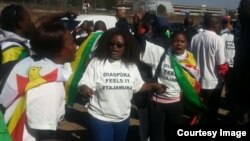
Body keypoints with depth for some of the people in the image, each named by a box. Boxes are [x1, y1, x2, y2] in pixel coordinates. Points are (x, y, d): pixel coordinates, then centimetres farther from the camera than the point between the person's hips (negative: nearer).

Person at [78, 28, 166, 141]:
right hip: (100, 118, -4)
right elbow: (84, 84, -13)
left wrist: (154, 86, -2)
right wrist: (85, 89, -34)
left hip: (123, 118, 5)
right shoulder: (96, 62, -11)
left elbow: (138, 85, 11)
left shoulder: (131, 65, 2)